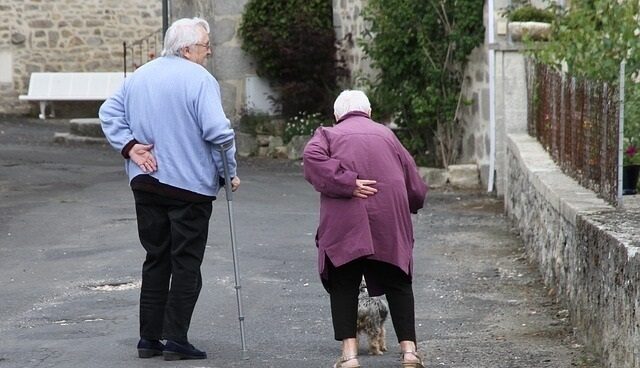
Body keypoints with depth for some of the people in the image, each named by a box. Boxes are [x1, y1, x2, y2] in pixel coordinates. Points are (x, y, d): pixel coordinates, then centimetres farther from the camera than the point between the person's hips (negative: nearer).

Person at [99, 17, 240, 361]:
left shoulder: (139, 76, 10)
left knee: (155, 259, 14)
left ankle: (149, 338, 13)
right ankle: (176, 339, -1)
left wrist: (130, 146, 3)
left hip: (145, 183, 6)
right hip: (190, 185, -6)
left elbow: (109, 113, 11)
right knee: (186, 263, 2)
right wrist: (229, 172, -8)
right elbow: (217, 131, -19)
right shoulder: (200, 80, -13)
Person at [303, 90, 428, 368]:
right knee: (397, 283, 11)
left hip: (344, 223, -2)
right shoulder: (386, 134, 21)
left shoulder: (329, 134, 15)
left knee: (344, 285, 6)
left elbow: (312, 157, -10)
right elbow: (415, 186, 19)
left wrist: (347, 183, -12)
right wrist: (409, 206, 38)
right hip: (390, 221, 2)